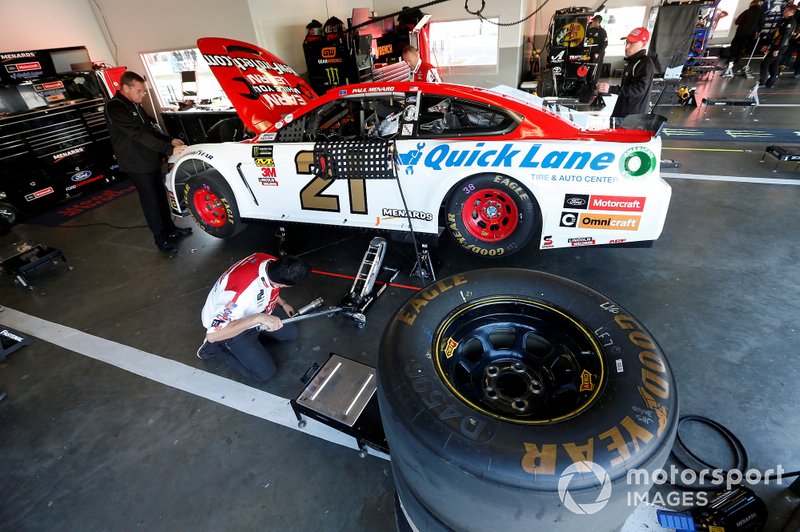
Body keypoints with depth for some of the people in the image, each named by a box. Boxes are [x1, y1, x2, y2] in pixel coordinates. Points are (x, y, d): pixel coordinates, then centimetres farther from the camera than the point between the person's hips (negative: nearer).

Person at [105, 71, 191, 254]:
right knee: (151, 201, -1)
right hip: (137, 164, -8)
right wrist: (169, 149, -31)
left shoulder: (135, 104, 10)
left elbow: (150, 128, 15)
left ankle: (170, 229, 29)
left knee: (161, 196, 15)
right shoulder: (115, 108, -19)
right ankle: (161, 239, 8)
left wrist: (170, 140, -1)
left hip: (151, 160, 8)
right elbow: (139, 135, -27)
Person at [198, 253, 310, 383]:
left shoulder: (271, 262, -23)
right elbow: (212, 335, -42)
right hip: (232, 326, -6)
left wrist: (282, 303, 8)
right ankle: (216, 348, 8)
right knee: (266, 373, -4)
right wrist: (258, 318, -47)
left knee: (291, 334, 8)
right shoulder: (244, 292, -45)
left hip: (256, 309, 7)